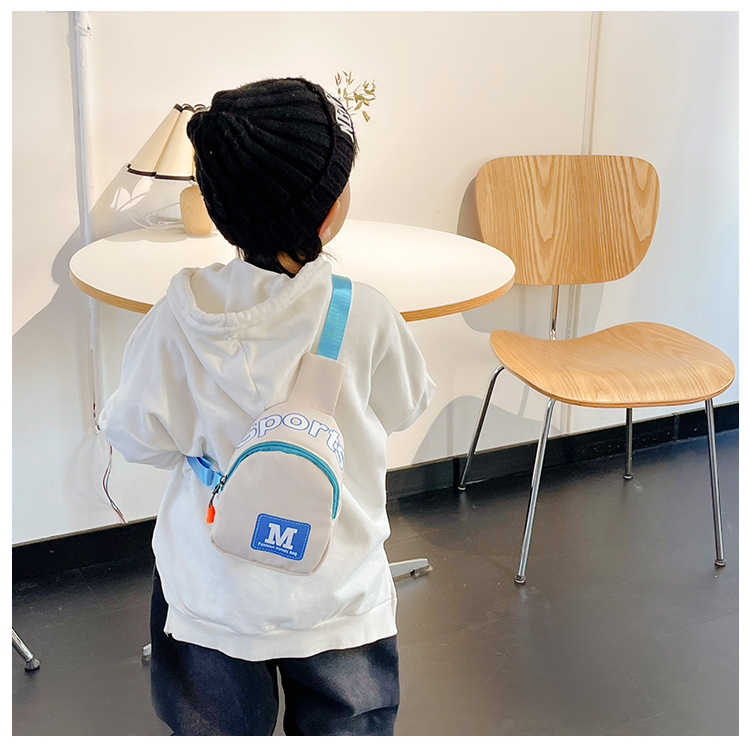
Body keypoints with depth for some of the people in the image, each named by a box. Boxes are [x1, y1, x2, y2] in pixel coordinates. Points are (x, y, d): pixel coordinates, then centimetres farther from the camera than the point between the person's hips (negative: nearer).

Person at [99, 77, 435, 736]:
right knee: (346, 729, 21)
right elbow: (405, 405, -1)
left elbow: (136, 434, -7)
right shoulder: (365, 315, -21)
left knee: (218, 732, 23)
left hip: (212, 593, 2)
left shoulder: (183, 311, -18)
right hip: (337, 592, -1)